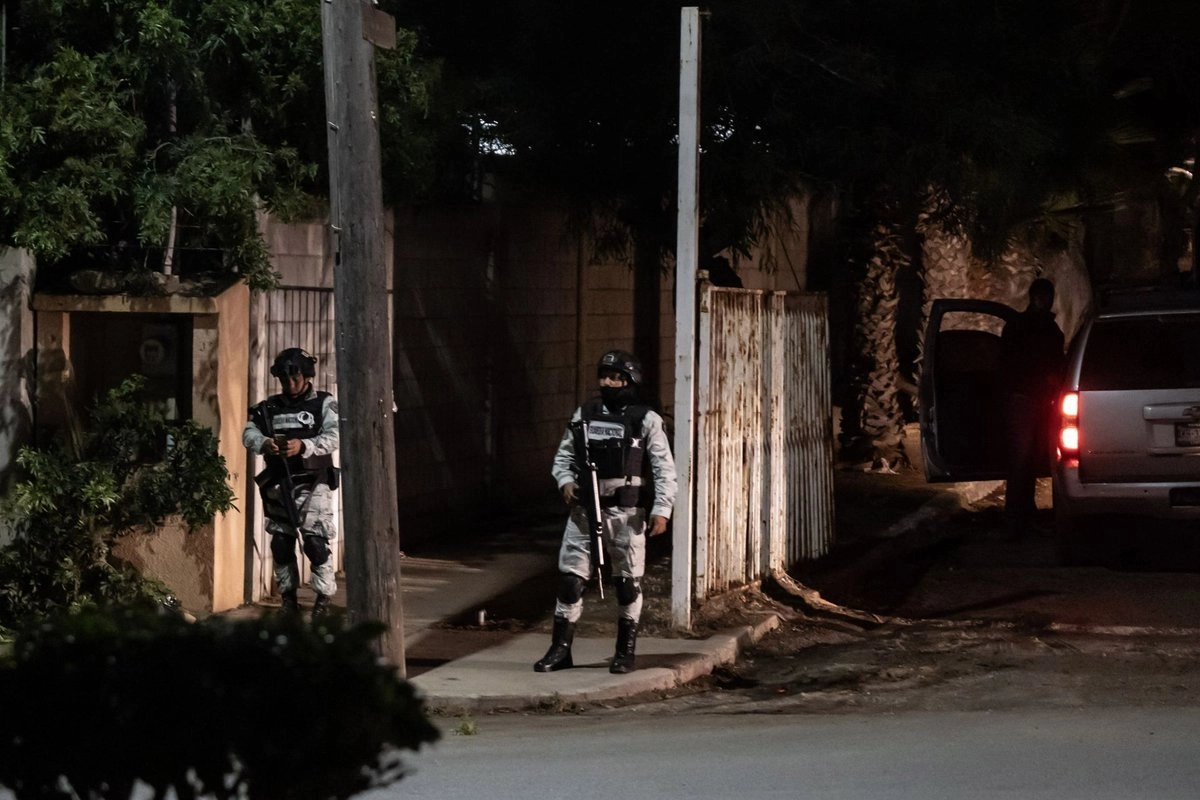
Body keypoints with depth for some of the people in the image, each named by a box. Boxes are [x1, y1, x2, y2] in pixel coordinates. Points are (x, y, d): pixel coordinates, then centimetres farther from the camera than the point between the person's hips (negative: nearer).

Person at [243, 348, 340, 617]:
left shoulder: (323, 404, 1)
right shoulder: (270, 407, 11)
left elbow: (333, 437, -12)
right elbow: (248, 433, 2)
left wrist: (304, 446, -28)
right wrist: (263, 443, -21)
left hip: (310, 485, -4)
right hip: (278, 485, 4)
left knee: (315, 543, -11)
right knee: (281, 544, 7)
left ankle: (323, 600, -3)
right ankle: (288, 598, 18)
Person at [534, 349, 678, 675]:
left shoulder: (646, 420, -4)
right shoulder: (583, 415, 7)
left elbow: (664, 468, -6)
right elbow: (564, 455, 14)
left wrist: (661, 509, -15)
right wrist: (566, 481, -7)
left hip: (626, 511, -3)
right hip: (584, 508, 3)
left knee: (628, 581, 5)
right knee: (570, 576, 0)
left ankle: (626, 651, 15)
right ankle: (560, 648, 7)